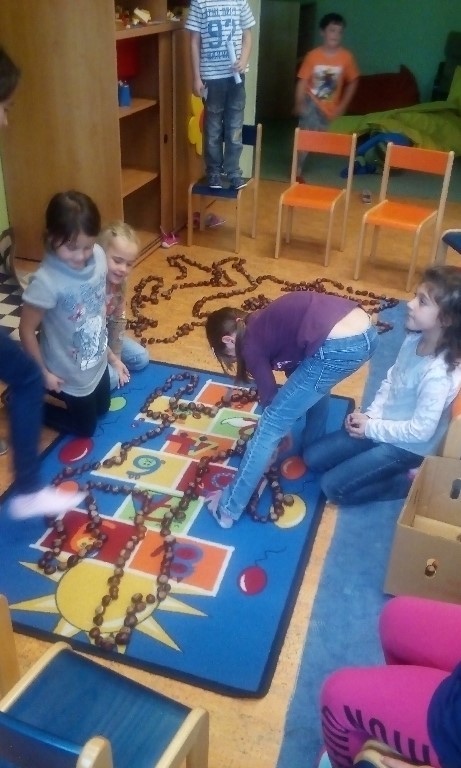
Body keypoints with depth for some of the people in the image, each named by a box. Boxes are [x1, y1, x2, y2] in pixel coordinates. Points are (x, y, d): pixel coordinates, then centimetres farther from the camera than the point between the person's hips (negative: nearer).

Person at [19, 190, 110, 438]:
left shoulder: (98, 255, -17)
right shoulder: (46, 281, -35)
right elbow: (26, 330, -23)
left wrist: (103, 341, 9)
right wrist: (43, 373, -14)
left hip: (98, 360, 6)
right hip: (69, 372, -6)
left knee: (102, 408, 28)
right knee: (86, 427, 16)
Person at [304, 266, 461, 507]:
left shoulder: (438, 374, -33)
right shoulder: (415, 339, -9)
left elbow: (420, 430, -26)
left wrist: (371, 428, -15)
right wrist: (369, 415, -5)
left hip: (406, 446, -8)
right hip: (380, 425, 8)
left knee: (332, 487, -7)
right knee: (312, 457, 9)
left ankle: (406, 482, 5)